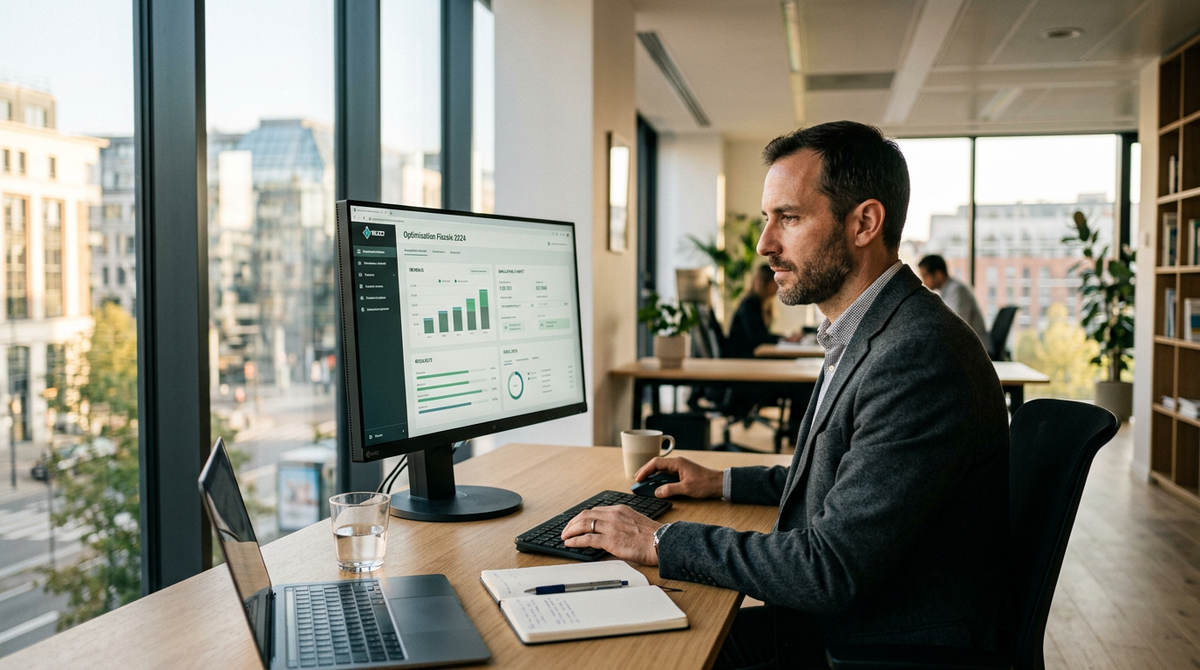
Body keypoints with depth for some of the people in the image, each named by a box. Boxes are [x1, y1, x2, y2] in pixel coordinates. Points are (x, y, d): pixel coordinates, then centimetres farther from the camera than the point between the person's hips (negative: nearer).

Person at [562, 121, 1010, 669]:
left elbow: (833, 567, -27)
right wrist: (723, 482, 17)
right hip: (831, 618, 9)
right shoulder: (863, 336, 7)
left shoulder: (920, 359, -26)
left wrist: (659, 541, -20)